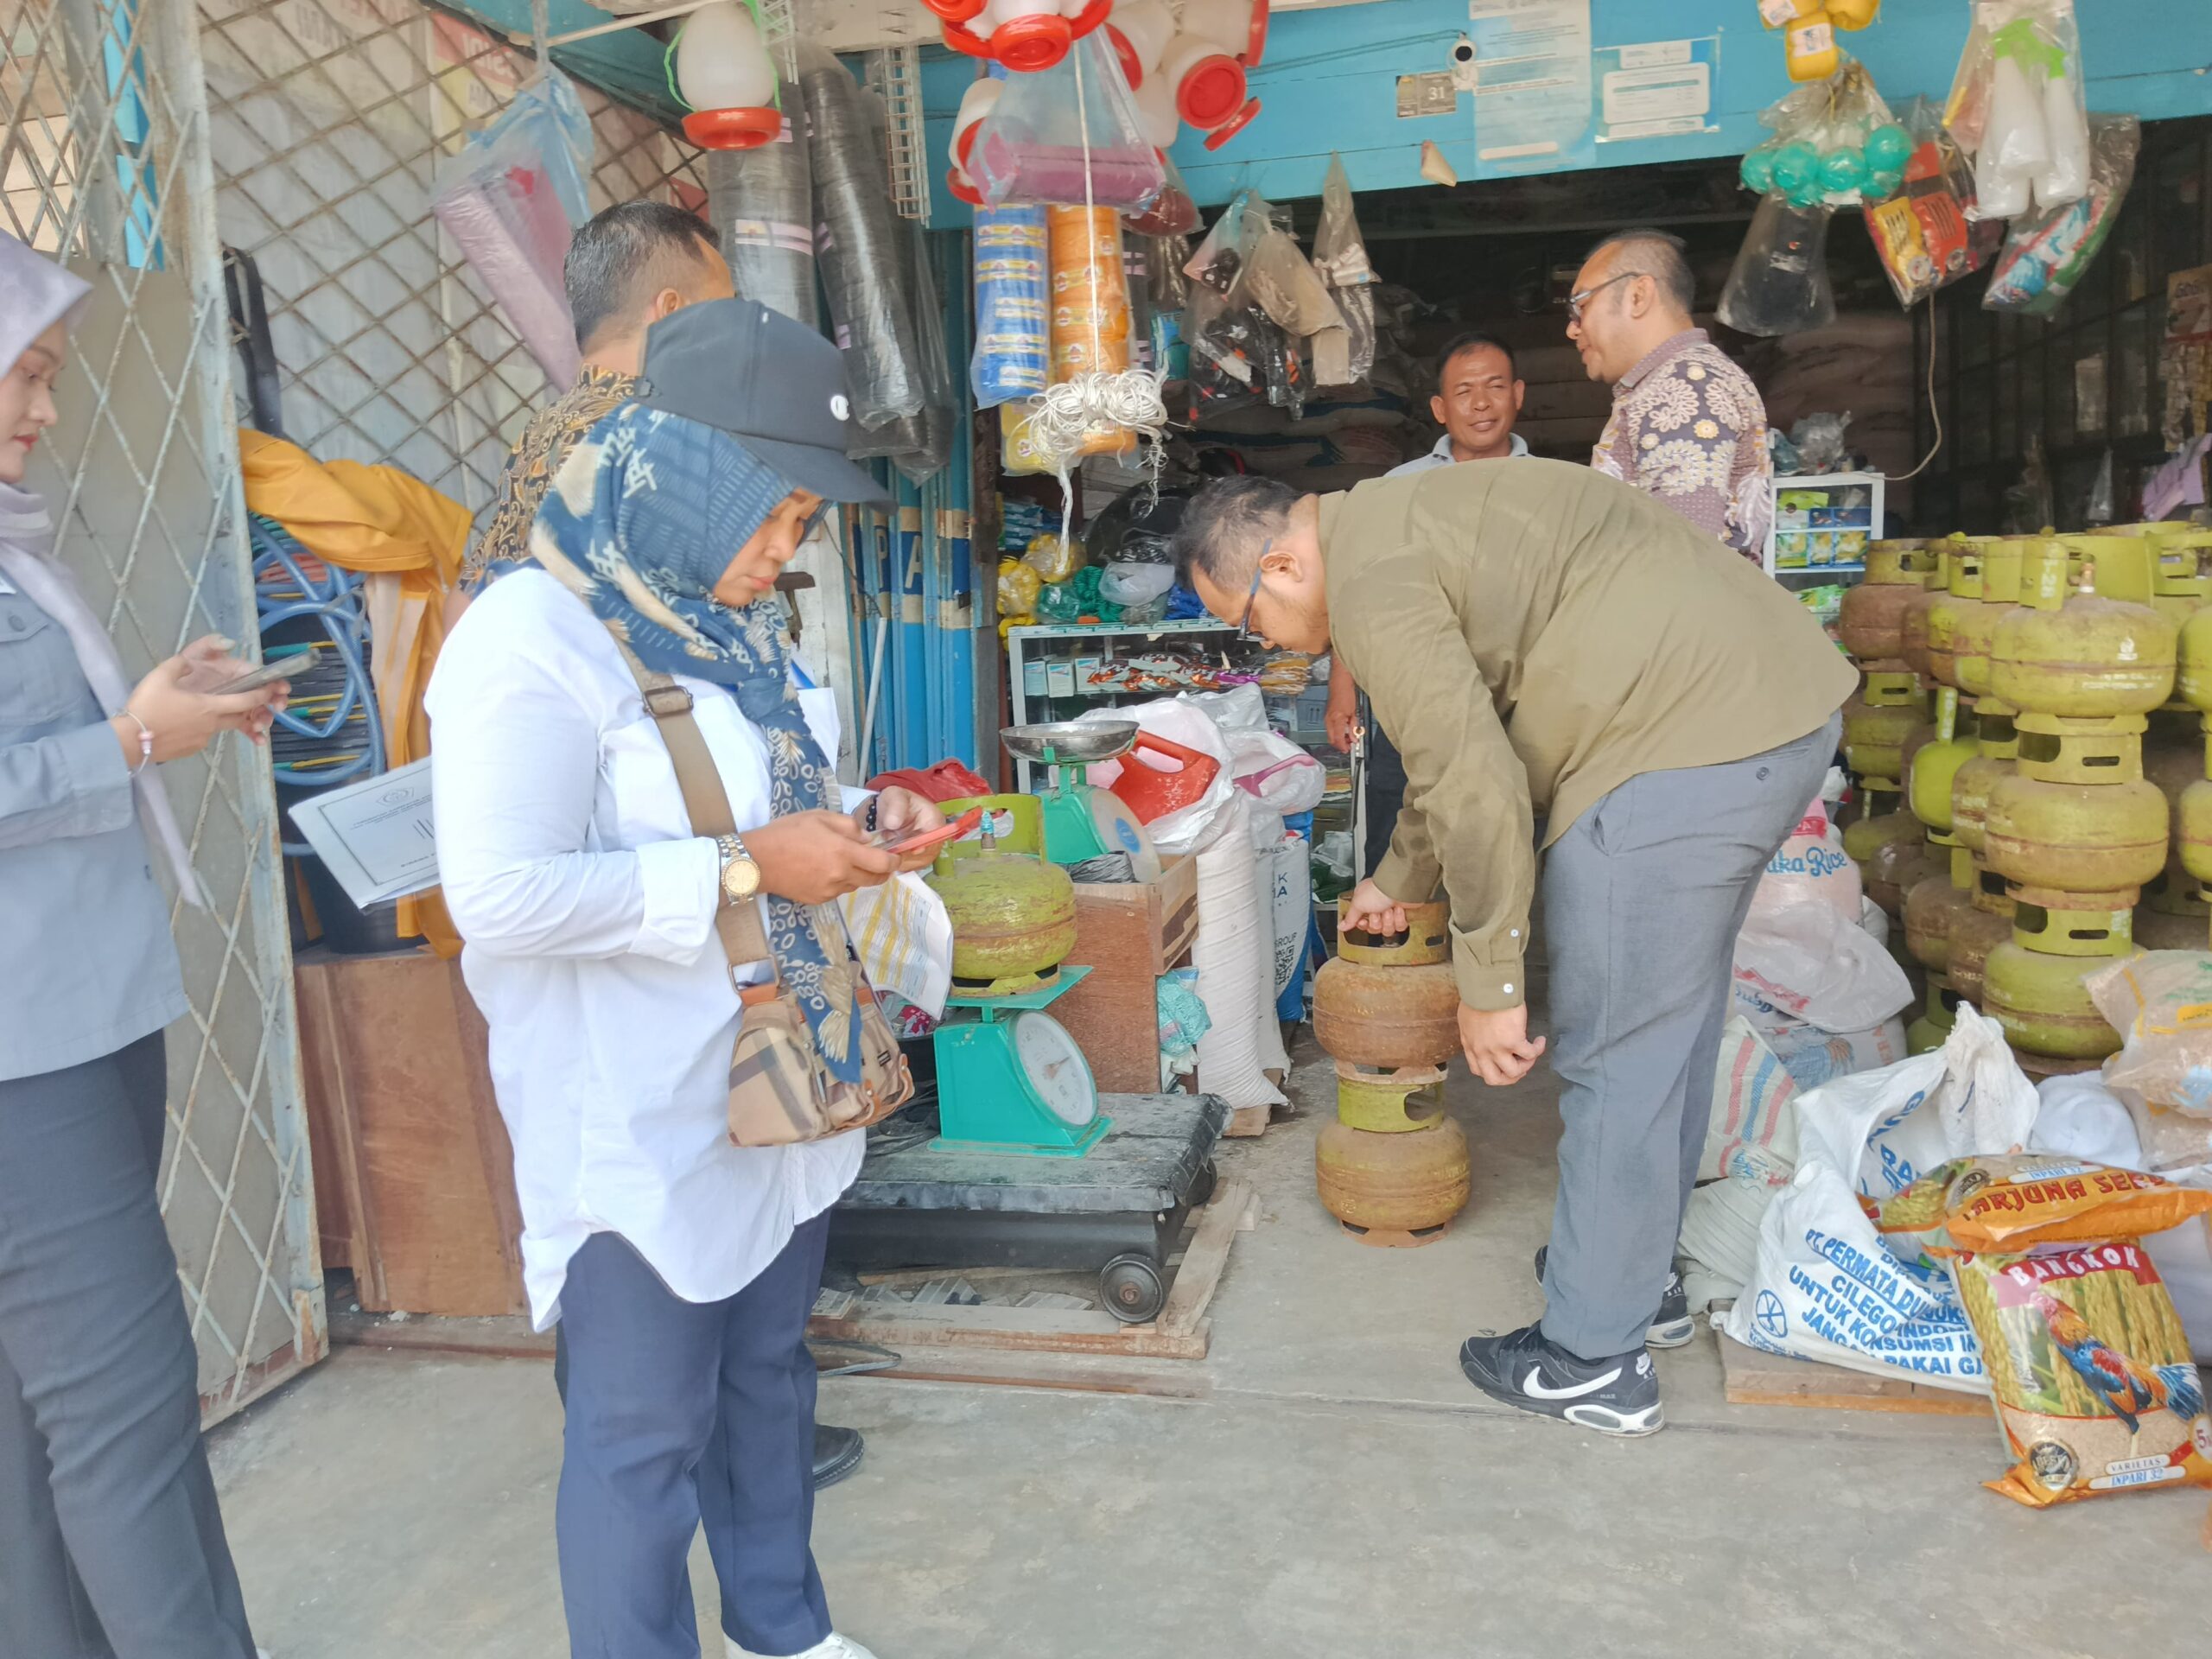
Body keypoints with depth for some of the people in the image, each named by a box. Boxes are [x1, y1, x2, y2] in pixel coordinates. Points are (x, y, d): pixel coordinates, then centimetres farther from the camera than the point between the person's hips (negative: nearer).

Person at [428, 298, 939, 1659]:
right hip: (639, 1126, -8)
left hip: (778, 1090, 8)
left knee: (768, 1375, 22)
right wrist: (746, 868, -24)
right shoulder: (534, 632, -18)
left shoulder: (732, 622, 9)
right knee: (646, 1432, 6)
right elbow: (499, 896, -26)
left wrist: (852, 822, 1)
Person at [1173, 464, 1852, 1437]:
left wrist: (1488, 986, -10)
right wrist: (1397, 881, 43)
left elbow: (1478, 789, -18)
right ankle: (1641, 1273, 38)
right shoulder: (1401, 524, 21)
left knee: (1614, 1055, 0)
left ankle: (1592, 1361, 13)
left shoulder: (1371, 580, -12)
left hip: (1689, 745, -11)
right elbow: (1462, 734, 32)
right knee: (1668, 1022, 22)